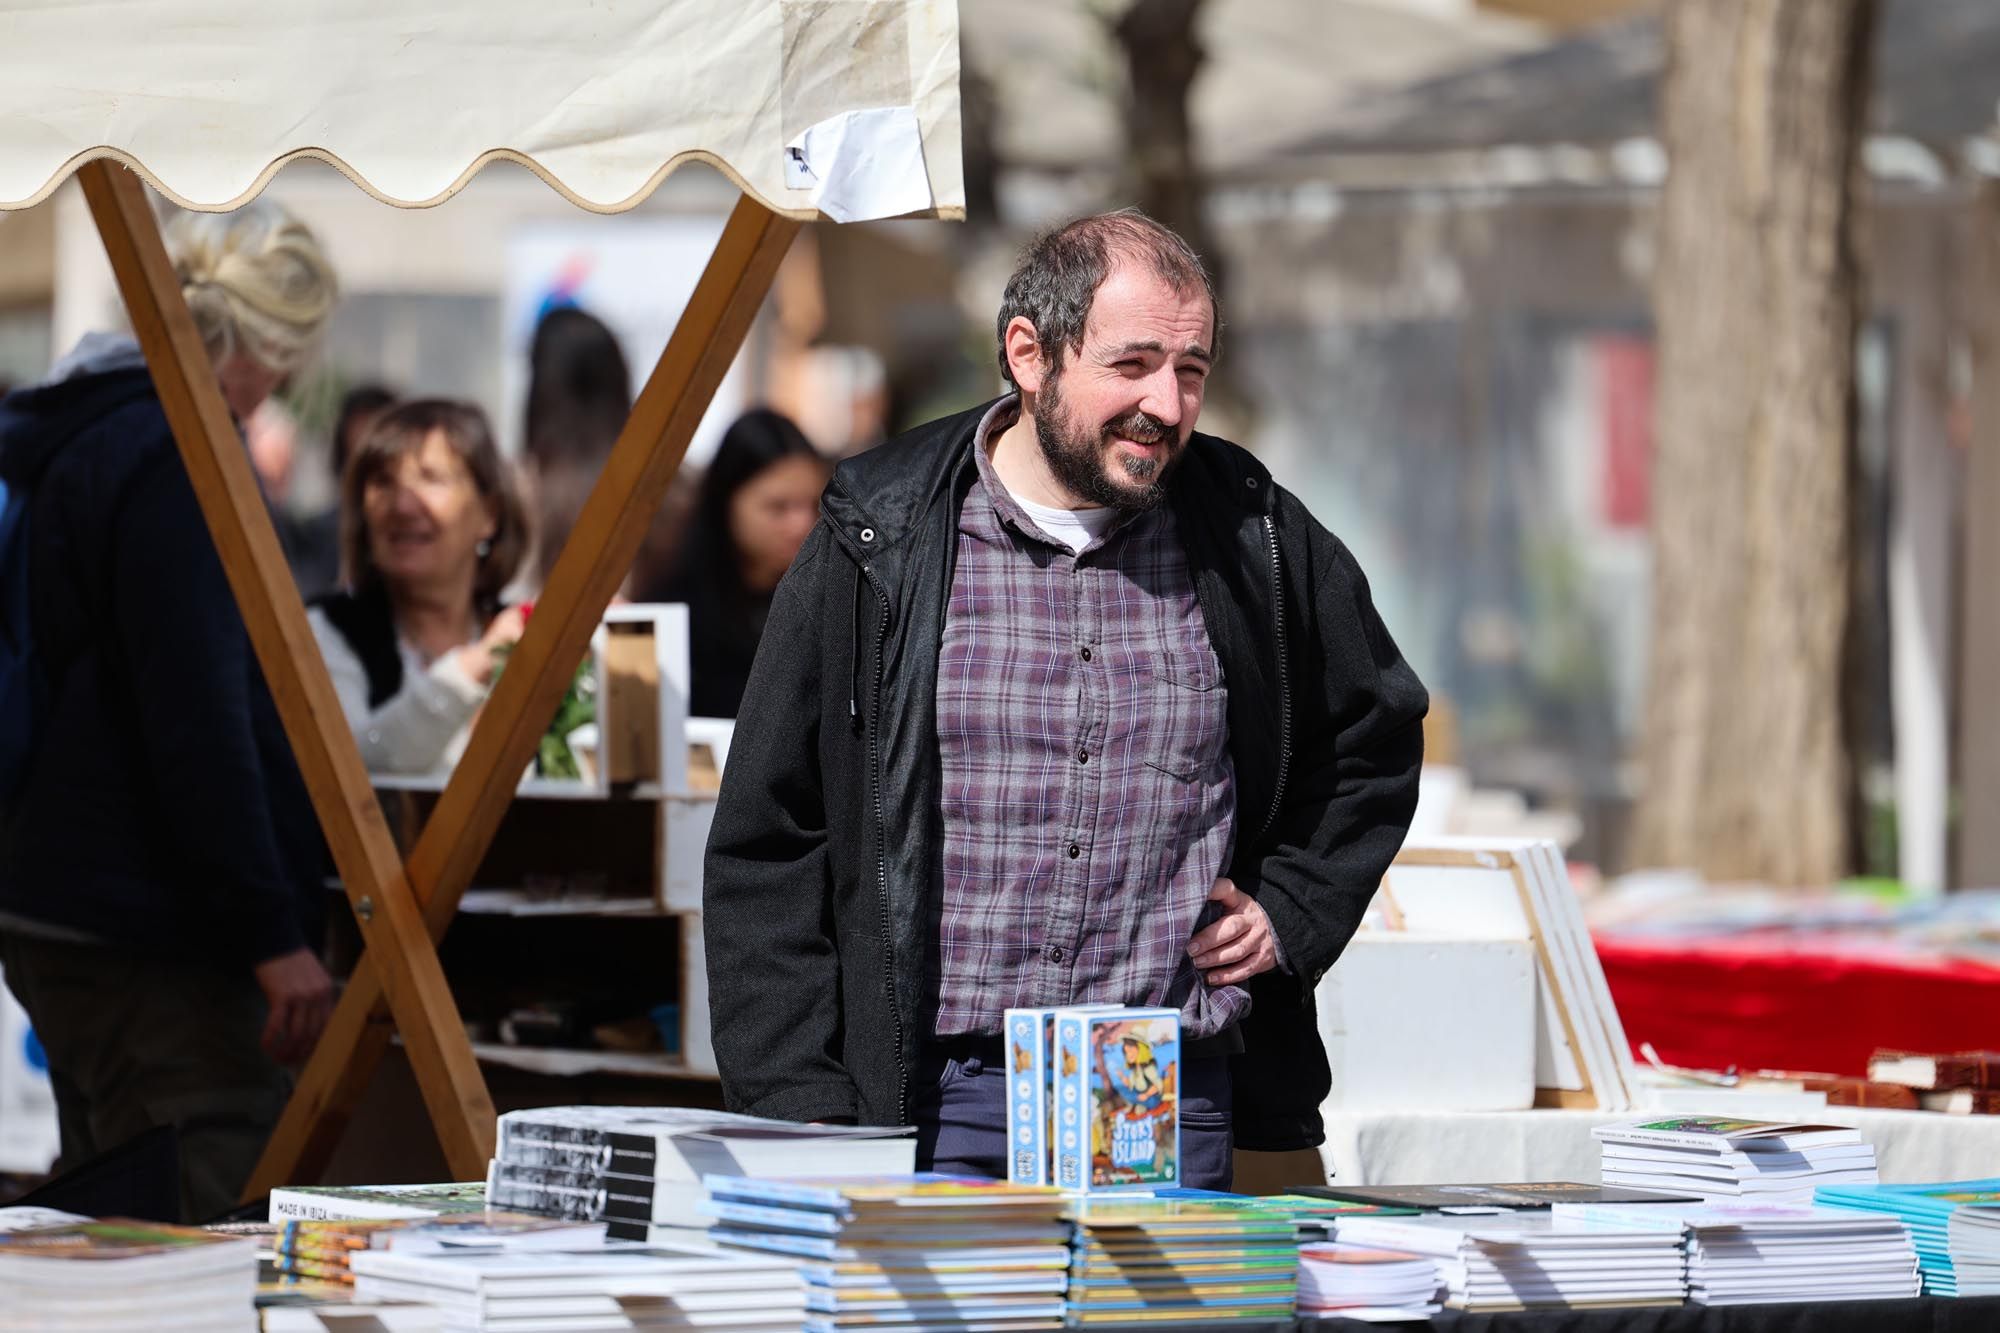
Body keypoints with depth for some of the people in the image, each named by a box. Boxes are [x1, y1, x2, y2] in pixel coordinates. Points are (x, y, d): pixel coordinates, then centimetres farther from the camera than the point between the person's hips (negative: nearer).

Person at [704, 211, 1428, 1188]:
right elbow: (768, 844, 2)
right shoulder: (879, 541, 0)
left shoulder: (1254, 543, 6)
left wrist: (1290, 913, 9)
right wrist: (799, 1112, -6)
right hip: (933, 1107, -2)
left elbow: (1376, 737, 25)